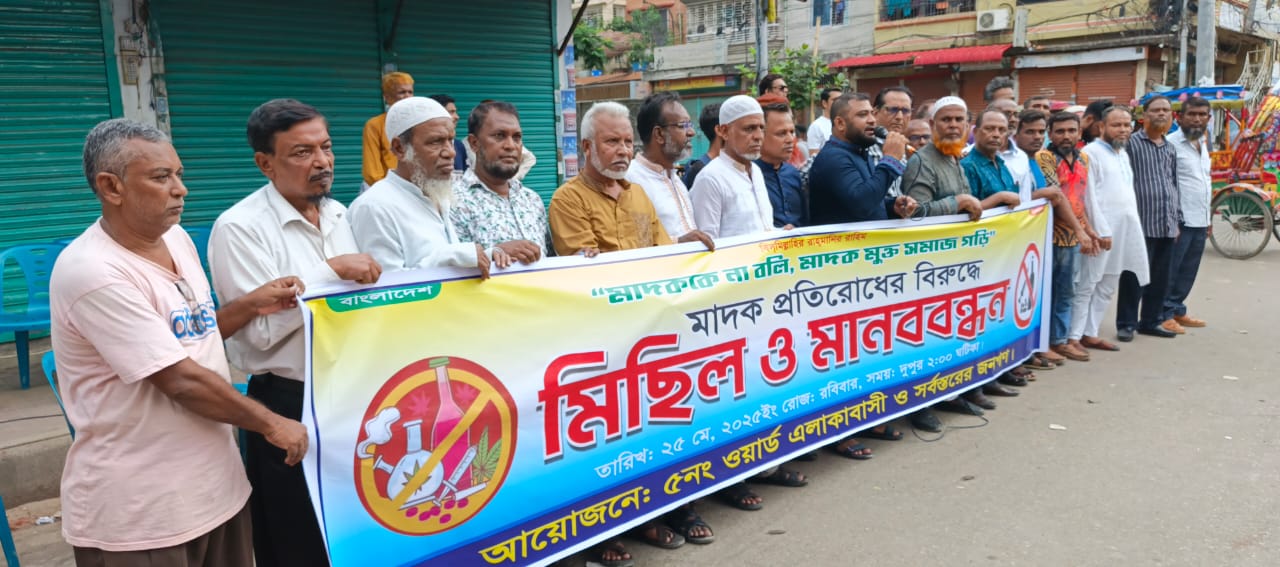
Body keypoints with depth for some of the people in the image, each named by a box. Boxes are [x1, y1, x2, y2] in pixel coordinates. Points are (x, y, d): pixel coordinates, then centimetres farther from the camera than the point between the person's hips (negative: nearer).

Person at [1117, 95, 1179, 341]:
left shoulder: (1170, 149, 16)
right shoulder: (1131, 143, -5)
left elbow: (1174, 185, 21)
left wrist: (1176, 219, 18)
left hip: (1166, 225, 7)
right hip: (1140, 223, -6)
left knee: (1160, 279, 11)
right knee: (1134, 277, -2)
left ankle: (1151, 321, 22)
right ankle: (1126, 323, 8)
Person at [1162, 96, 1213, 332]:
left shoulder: (1202, 143, 15)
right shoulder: (1171, 143, -11)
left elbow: (1205, 180, 21)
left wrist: (1207, 217, 18)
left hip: (1199, 221, 8)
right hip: (1180, 220, -8)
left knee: (1188, 271, 13)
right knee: (1169, 270, -1)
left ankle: (1177, 310, 22)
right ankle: (1164, 314, 7)